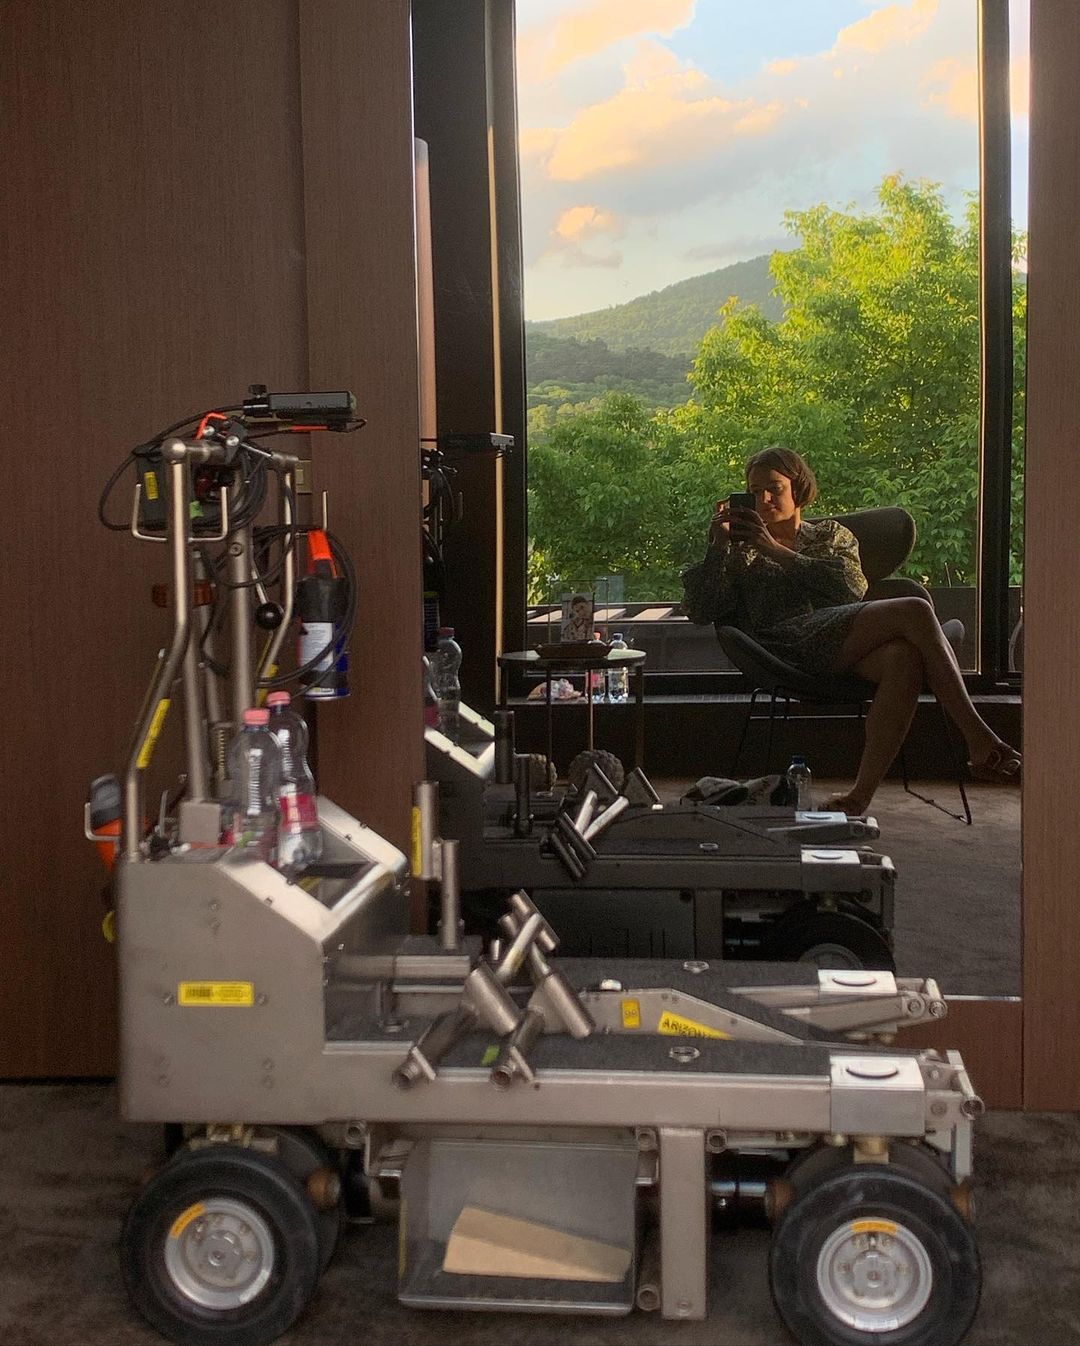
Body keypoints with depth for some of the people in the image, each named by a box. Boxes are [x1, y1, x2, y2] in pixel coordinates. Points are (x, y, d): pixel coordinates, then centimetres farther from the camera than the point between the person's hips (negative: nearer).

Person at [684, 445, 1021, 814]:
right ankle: (979, 739, -28)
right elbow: (702, 611, 12)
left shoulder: (832, 534, 32)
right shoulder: (740, 548, 28)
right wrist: (718, 546, 5)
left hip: (845, 640, 4)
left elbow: (853, 586, 7)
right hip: (790, 639, -3)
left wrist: (777, 552, 5)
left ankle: (860, 795, -38)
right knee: (915, 611, -27)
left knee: (905, 658, -37)